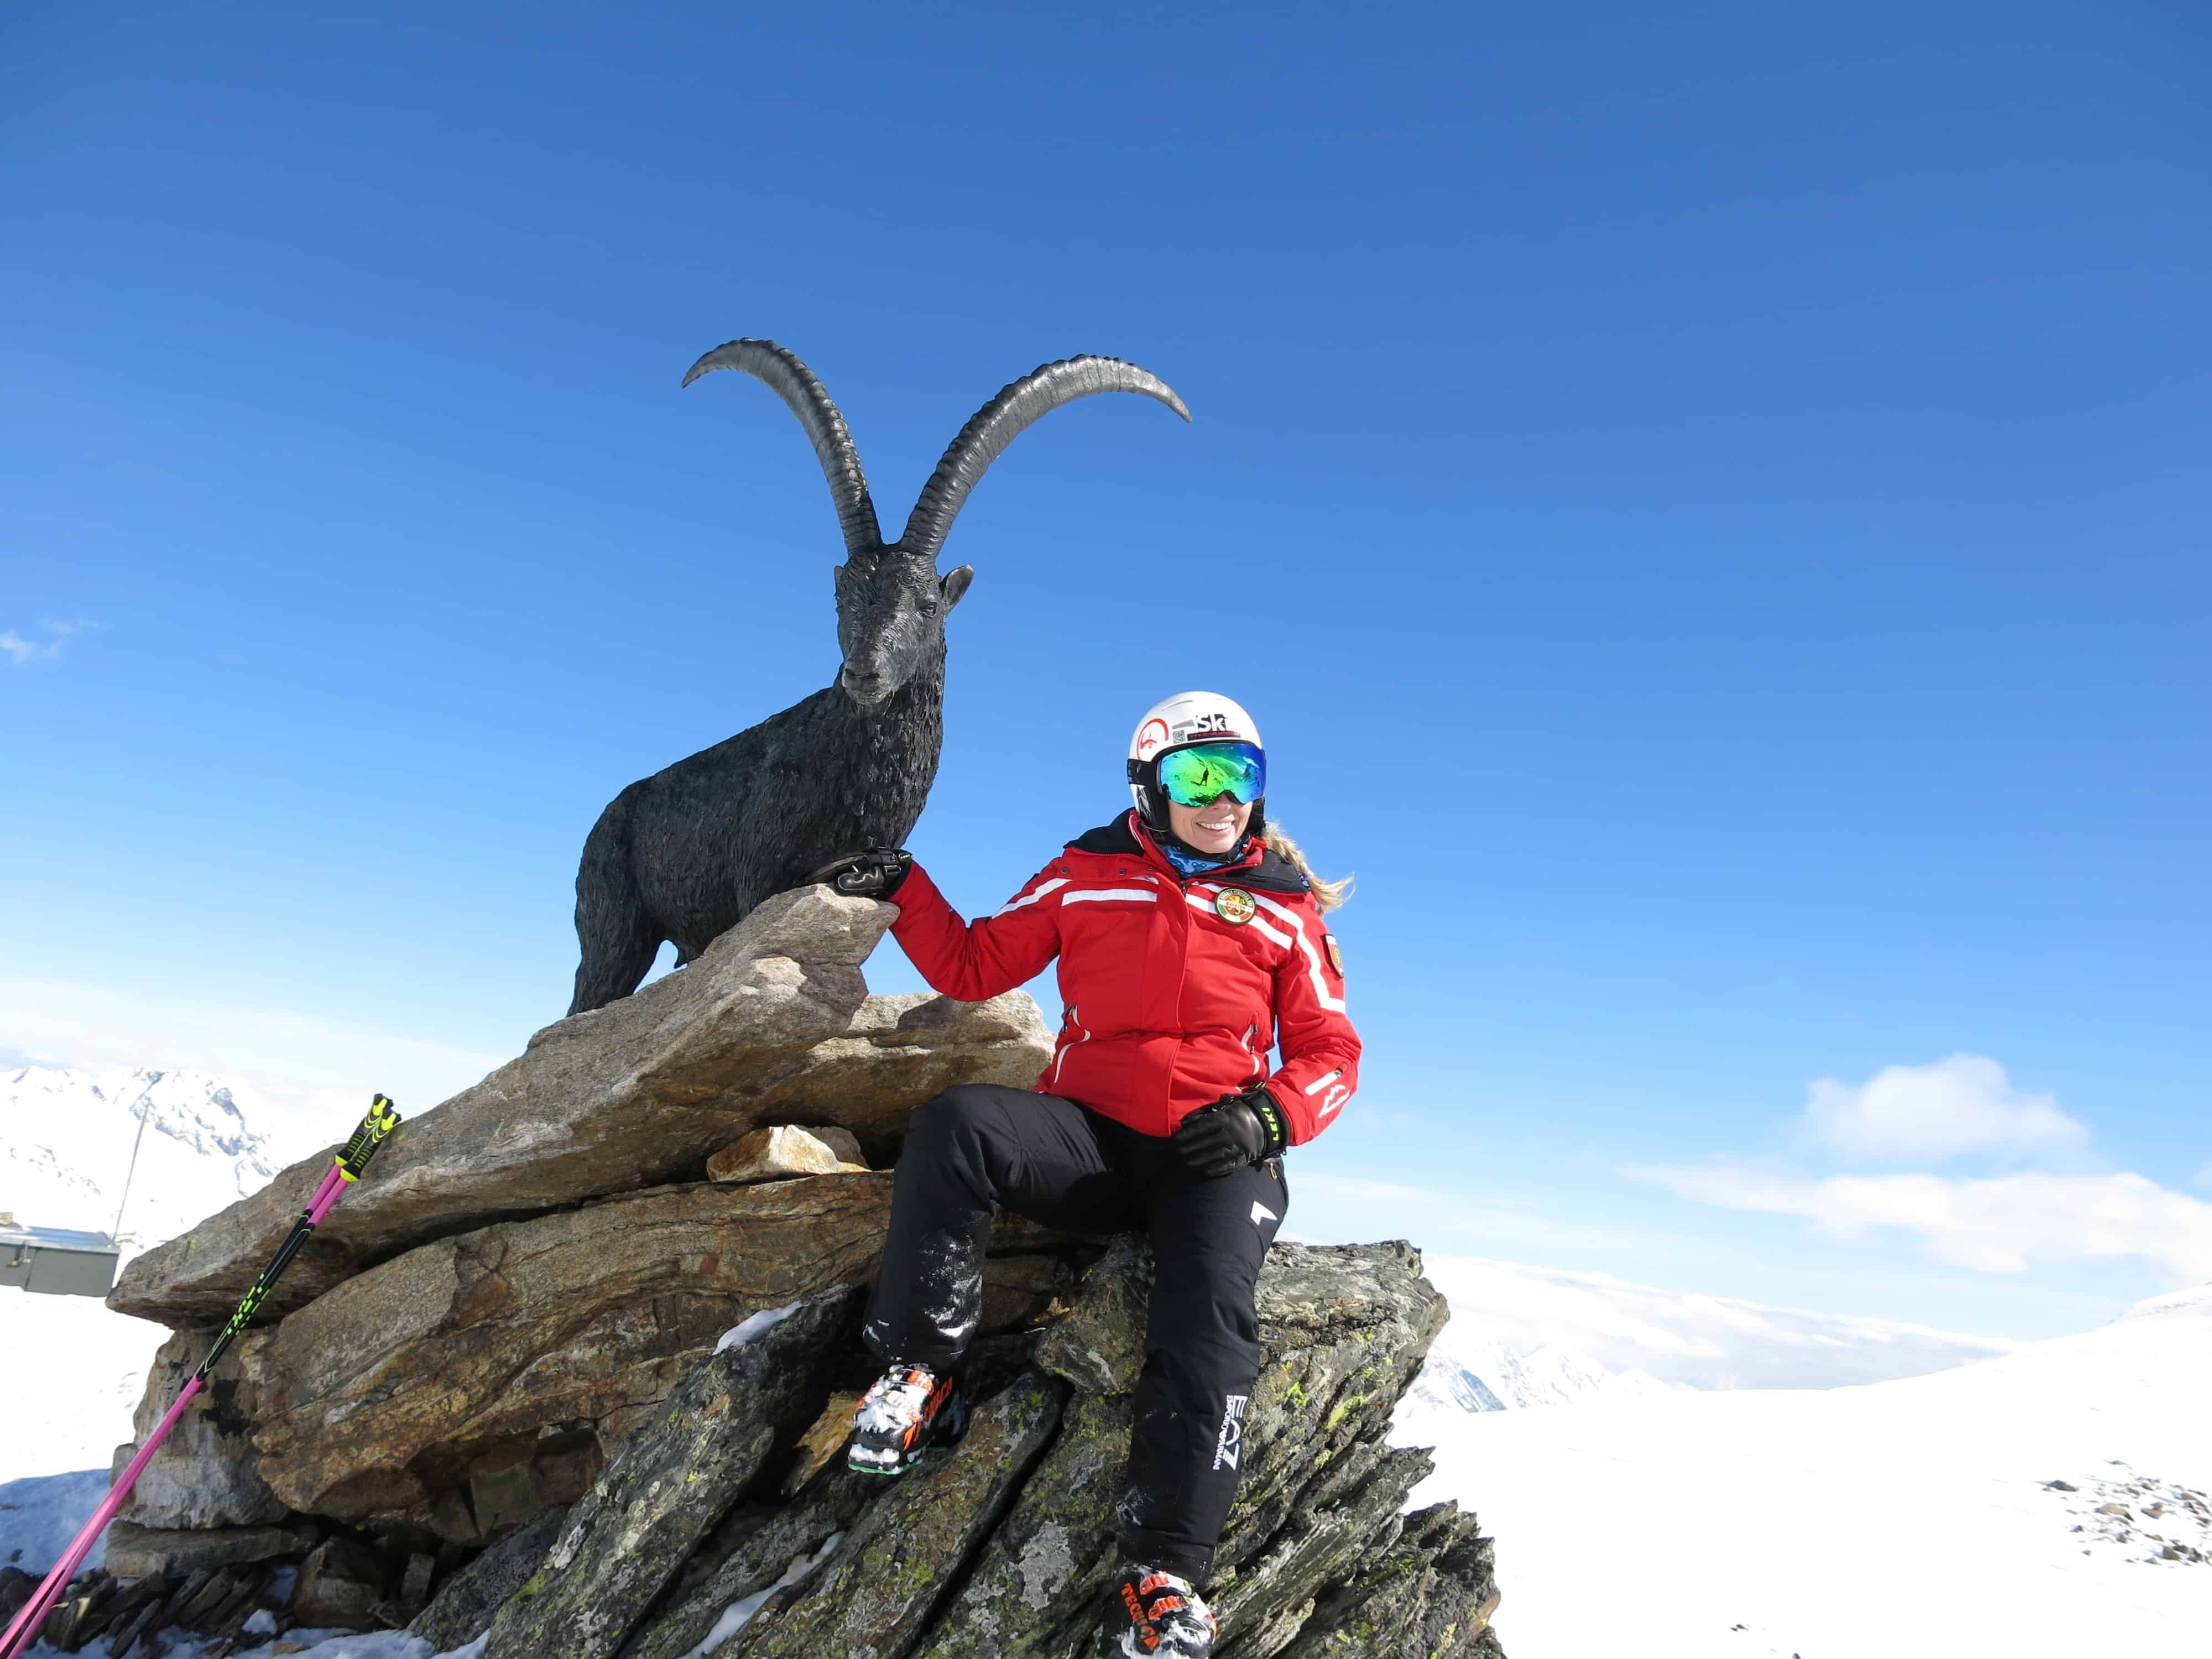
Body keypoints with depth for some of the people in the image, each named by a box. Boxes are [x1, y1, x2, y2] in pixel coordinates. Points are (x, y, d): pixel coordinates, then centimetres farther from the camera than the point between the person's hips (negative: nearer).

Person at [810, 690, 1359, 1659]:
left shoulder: (1287, 910, 12)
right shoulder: (1087, 875, 12)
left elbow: (1329, 1052, 10)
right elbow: (973, 968, 15)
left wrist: (1269, 1115, -11)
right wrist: (904, 889, -1)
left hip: (1216, 1154, 0)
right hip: (1088, 1133, 0)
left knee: (1211, 1313, -30)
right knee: (957, 1123, -30)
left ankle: (1164, 1573, -21)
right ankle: (922, 1372, -14)